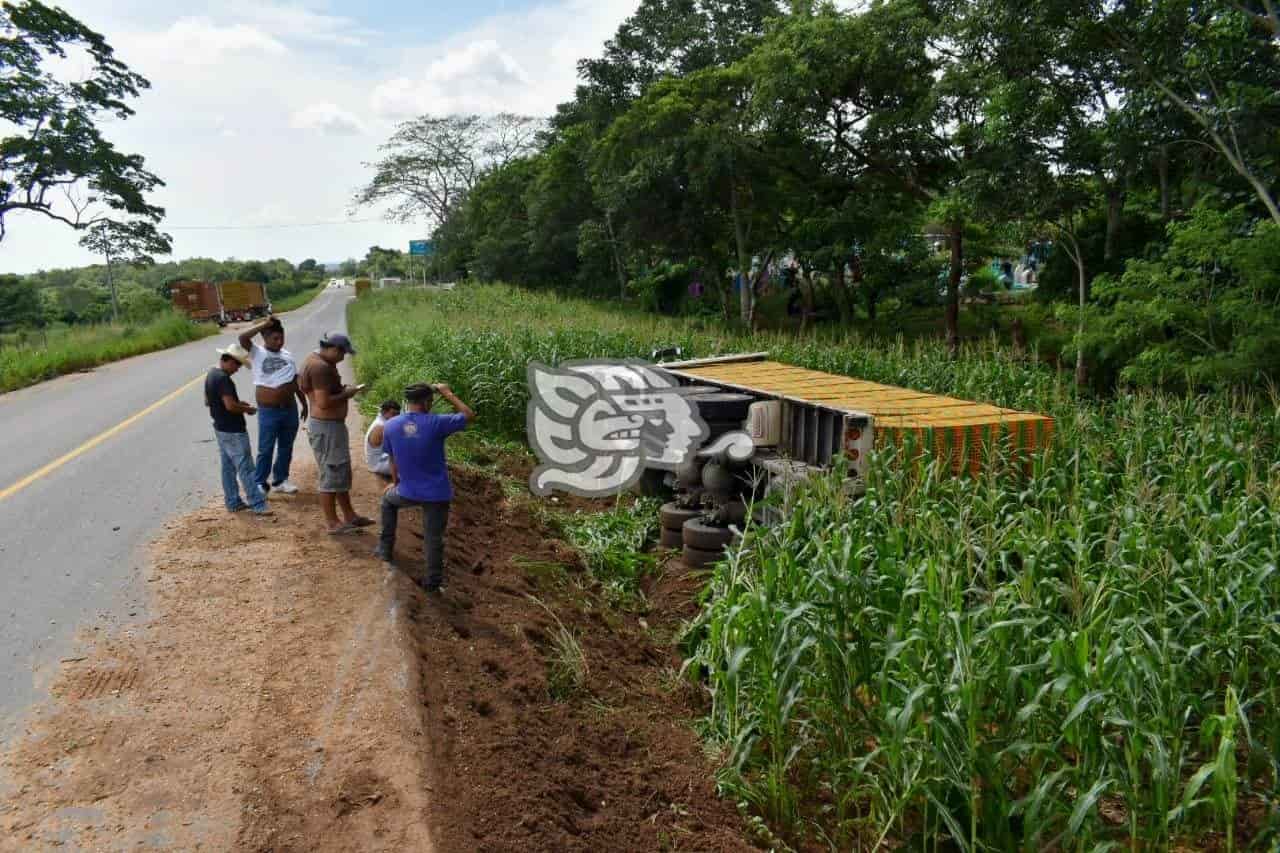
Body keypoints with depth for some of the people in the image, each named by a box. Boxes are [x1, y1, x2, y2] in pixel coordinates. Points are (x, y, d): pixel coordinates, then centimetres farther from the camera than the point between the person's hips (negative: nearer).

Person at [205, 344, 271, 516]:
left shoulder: (211, 374, 9)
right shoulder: (223, 378, -22)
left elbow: (207, 401, 19)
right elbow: (231, 406, -28)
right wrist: (249, 409, -10)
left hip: (220, 428, 10)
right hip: (233, 431, -10)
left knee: (228, 467, 15)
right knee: (245, 468, -6)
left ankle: (233, 502, 22)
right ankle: (257, 504, -4)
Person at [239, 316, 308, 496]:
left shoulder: (287, 355, 7)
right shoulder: (257, 353, -5)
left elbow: (296, 383, 14)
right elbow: (242, 338, -25)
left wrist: (305, 404, 15)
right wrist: (264, 324, -22)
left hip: (290, 410, 5)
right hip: (268, 412, -4)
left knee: (286, 448, 13)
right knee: (266, 449, 1)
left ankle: (280, 480, 27)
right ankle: (261, 483, 14)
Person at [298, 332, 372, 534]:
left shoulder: (315, 360, 11)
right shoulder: (322, 367, -22)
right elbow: (323, 402, -28)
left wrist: (342, 390, 10)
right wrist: (346, 394, -14)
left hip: (331, 425, 11)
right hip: (327, 427, -11)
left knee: (342, 472, 18)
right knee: (331, 474, -1)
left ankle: (349, 516, 27)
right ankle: (332, 523, 8)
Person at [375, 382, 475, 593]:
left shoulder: (390, 427, -6)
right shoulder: (436, 423, -17)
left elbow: (393, 460, 8)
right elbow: (469, 416, -4)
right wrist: (447, 394, 4)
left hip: (408, 492, 3)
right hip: (437, 494, -3)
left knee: (388, 499, 35)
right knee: (434, 538, 11)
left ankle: (385, 549, 41)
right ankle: (433, 582, 20)